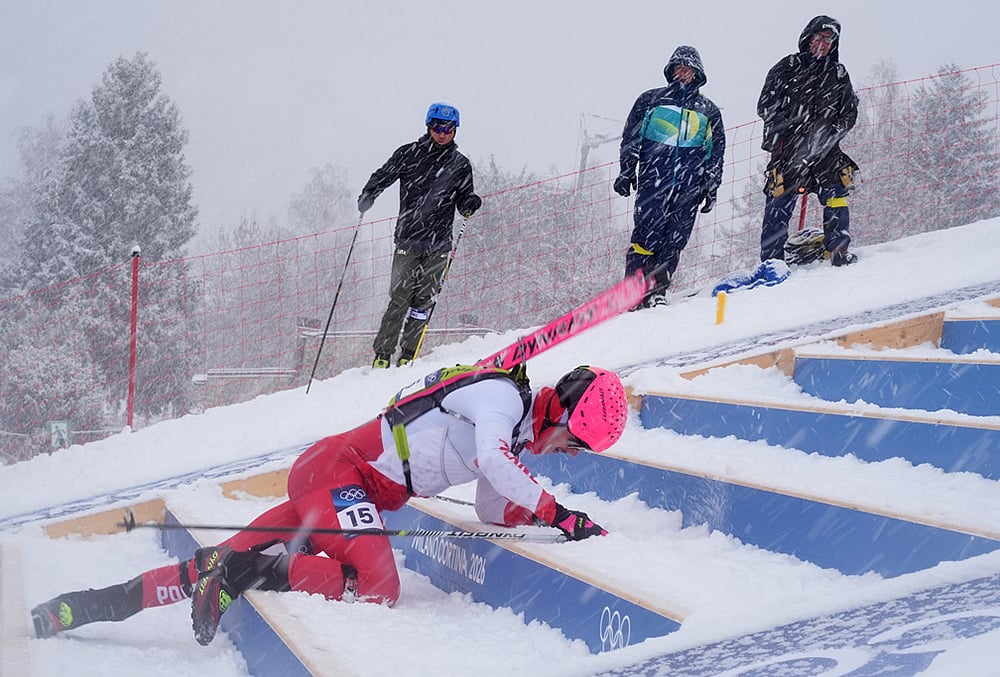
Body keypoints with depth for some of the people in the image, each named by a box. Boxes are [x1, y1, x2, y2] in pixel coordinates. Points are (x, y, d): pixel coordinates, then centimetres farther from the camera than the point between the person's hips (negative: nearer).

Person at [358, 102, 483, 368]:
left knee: (423, 300, 1)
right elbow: (382, 176, 9)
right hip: (408, 238, -2)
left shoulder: (460, 164, 9)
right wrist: (367, 197, -10)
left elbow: (463, 201, 14)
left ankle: (407, 355, 10)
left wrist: (471, 204, -9)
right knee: (400, 299, -6)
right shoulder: (409, 154, 4)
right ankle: (382, 354, 1)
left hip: (438, 244, 2)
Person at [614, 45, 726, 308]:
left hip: (689, 185, 2)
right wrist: (627, 171, 2)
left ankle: (656, 291, -1)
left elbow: (717, 153, 20)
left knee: (675, 240, -5)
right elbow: (630, 138, 13)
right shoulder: (651, 100, 16)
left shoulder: (708, 110, 20)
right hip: (653, 178, -2)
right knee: (647, 233, -14)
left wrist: (712, 188, 12)